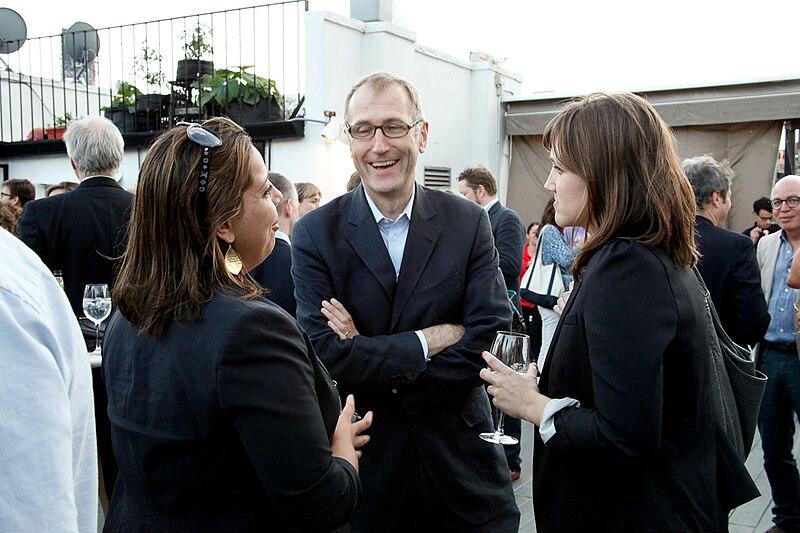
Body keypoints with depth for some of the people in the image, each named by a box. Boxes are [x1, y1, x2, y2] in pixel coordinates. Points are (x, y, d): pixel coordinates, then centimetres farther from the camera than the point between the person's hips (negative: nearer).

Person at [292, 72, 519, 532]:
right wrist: (428, 341, -17)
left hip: (460, 463, 1)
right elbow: (325, 356, -16)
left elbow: (490, 345, -13)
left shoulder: (470, 223, -4)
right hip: (363, 464, 0)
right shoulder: (315, 234, -7)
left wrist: (366, 354, -17)